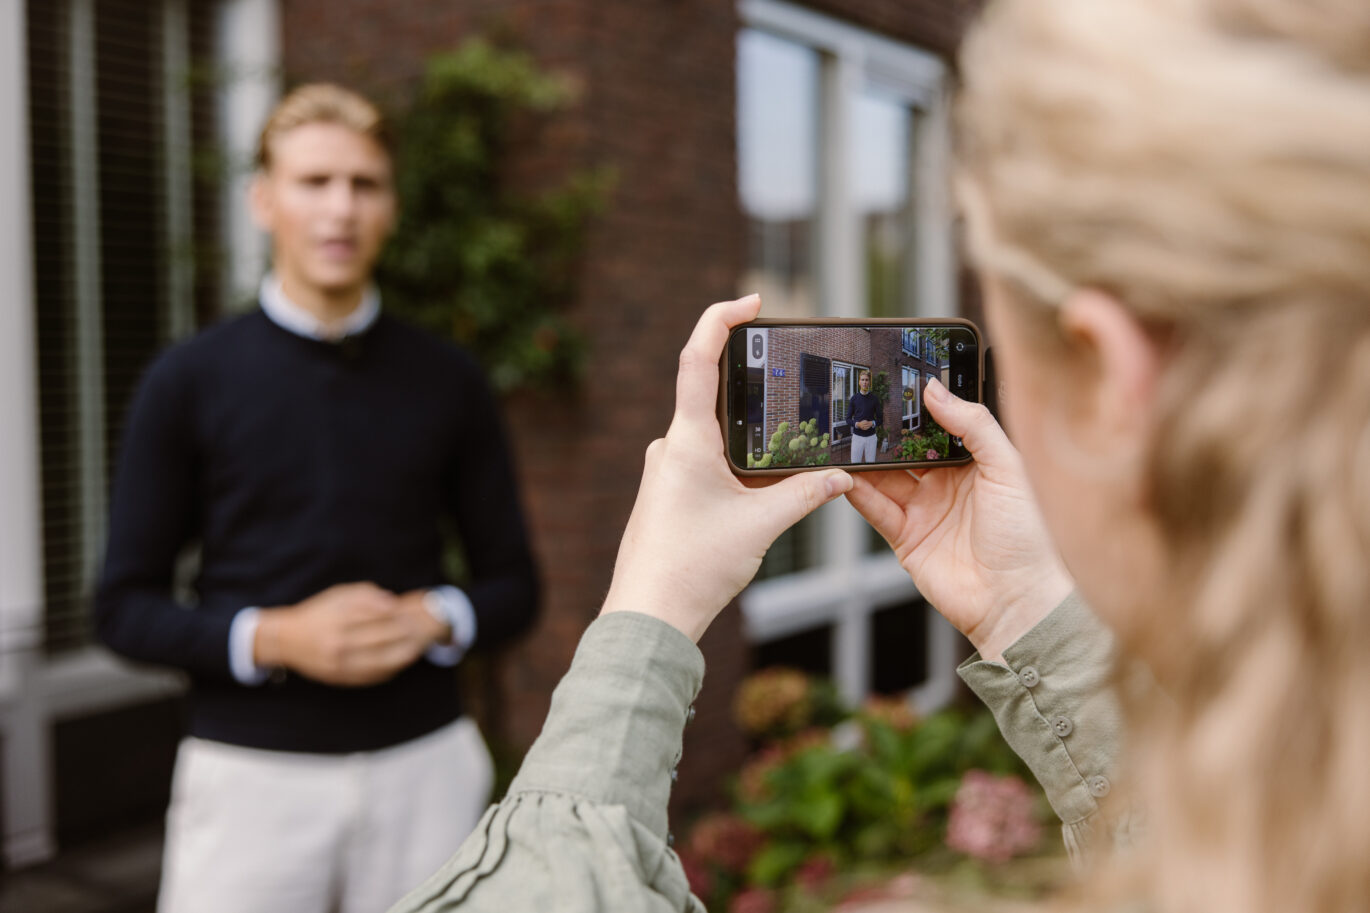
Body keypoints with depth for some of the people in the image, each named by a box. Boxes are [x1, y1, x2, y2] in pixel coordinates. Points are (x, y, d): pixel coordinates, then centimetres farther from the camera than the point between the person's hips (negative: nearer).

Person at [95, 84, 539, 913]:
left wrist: (431, 619, -11)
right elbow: (126, 609, 1)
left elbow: (514, 586, 9)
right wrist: (275, 638, -15)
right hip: (250, 773, -1)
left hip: (422, 762, 2)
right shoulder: (189, 381, 0)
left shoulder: (448, 381, 4)